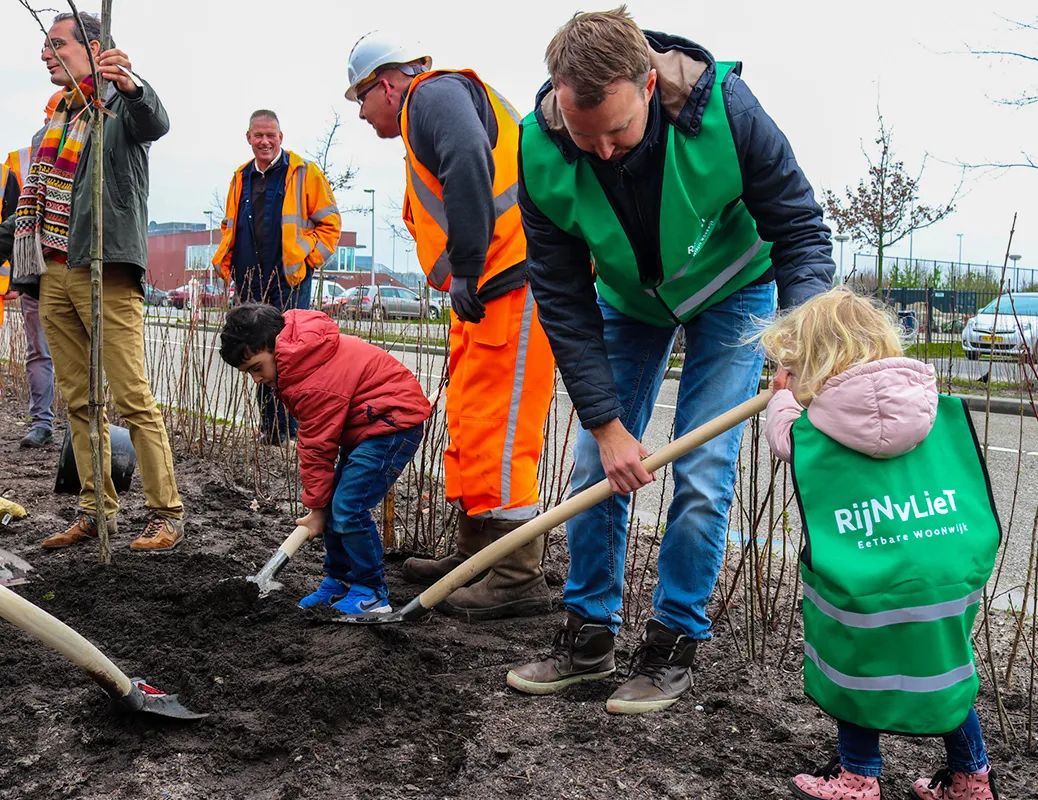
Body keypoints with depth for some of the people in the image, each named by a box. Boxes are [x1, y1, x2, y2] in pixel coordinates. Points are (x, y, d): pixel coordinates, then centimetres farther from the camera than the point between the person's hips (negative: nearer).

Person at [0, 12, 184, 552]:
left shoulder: (120, 105, -2)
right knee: (78, 400, 9)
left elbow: (155, 124, -27)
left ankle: (166, 513, -4)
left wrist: (130, 87, -47)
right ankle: (95, 511, 16)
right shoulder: (57, 118, 22)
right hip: (53, 275, 8)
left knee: (133, 398, -9)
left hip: (105, 273, -8)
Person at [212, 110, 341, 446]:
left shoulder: (304, 173, 0)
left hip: (289, 279, -6)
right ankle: (268, 429, 18)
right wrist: (225, 262, 11)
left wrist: (305, 258, -9)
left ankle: (288, 430, -1)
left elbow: (329, 223, 0)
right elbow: (229, 227, 26)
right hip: (250, 282, 6)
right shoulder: (240, 178, 17)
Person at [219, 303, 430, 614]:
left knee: (348, 508, -14)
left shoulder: (316, 383, -24)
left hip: (393, 422, -11)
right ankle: (339, 582, 23)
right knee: (336, 504, 10)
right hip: (368, 423, 11)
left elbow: (318, 448, -16)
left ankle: (372, 594, -1)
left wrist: (316, 507, -5)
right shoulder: (300, 353, 6)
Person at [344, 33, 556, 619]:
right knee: (470, 425, 16)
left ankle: (518, 579, -5)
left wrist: (464, 269, -25)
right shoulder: (426, 114, 29)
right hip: (485, 294, 11)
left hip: (515, 282, -11)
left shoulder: (434, 94, -3)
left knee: (496, 434, -10)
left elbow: (468, 163, -23)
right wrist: (463, 277, 12)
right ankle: (475, 558, 27)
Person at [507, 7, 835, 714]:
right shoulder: (541, 152, -28)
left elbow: (799, 224, -20)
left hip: (731, 291, -2)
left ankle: (675, 645, 8)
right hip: (628, 299, 3)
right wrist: (605, 421, -22)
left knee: (703, 474, -8)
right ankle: (590, 636, 15)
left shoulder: (725, 108, -33)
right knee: (596, 465, 0)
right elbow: (563, 299, -20)